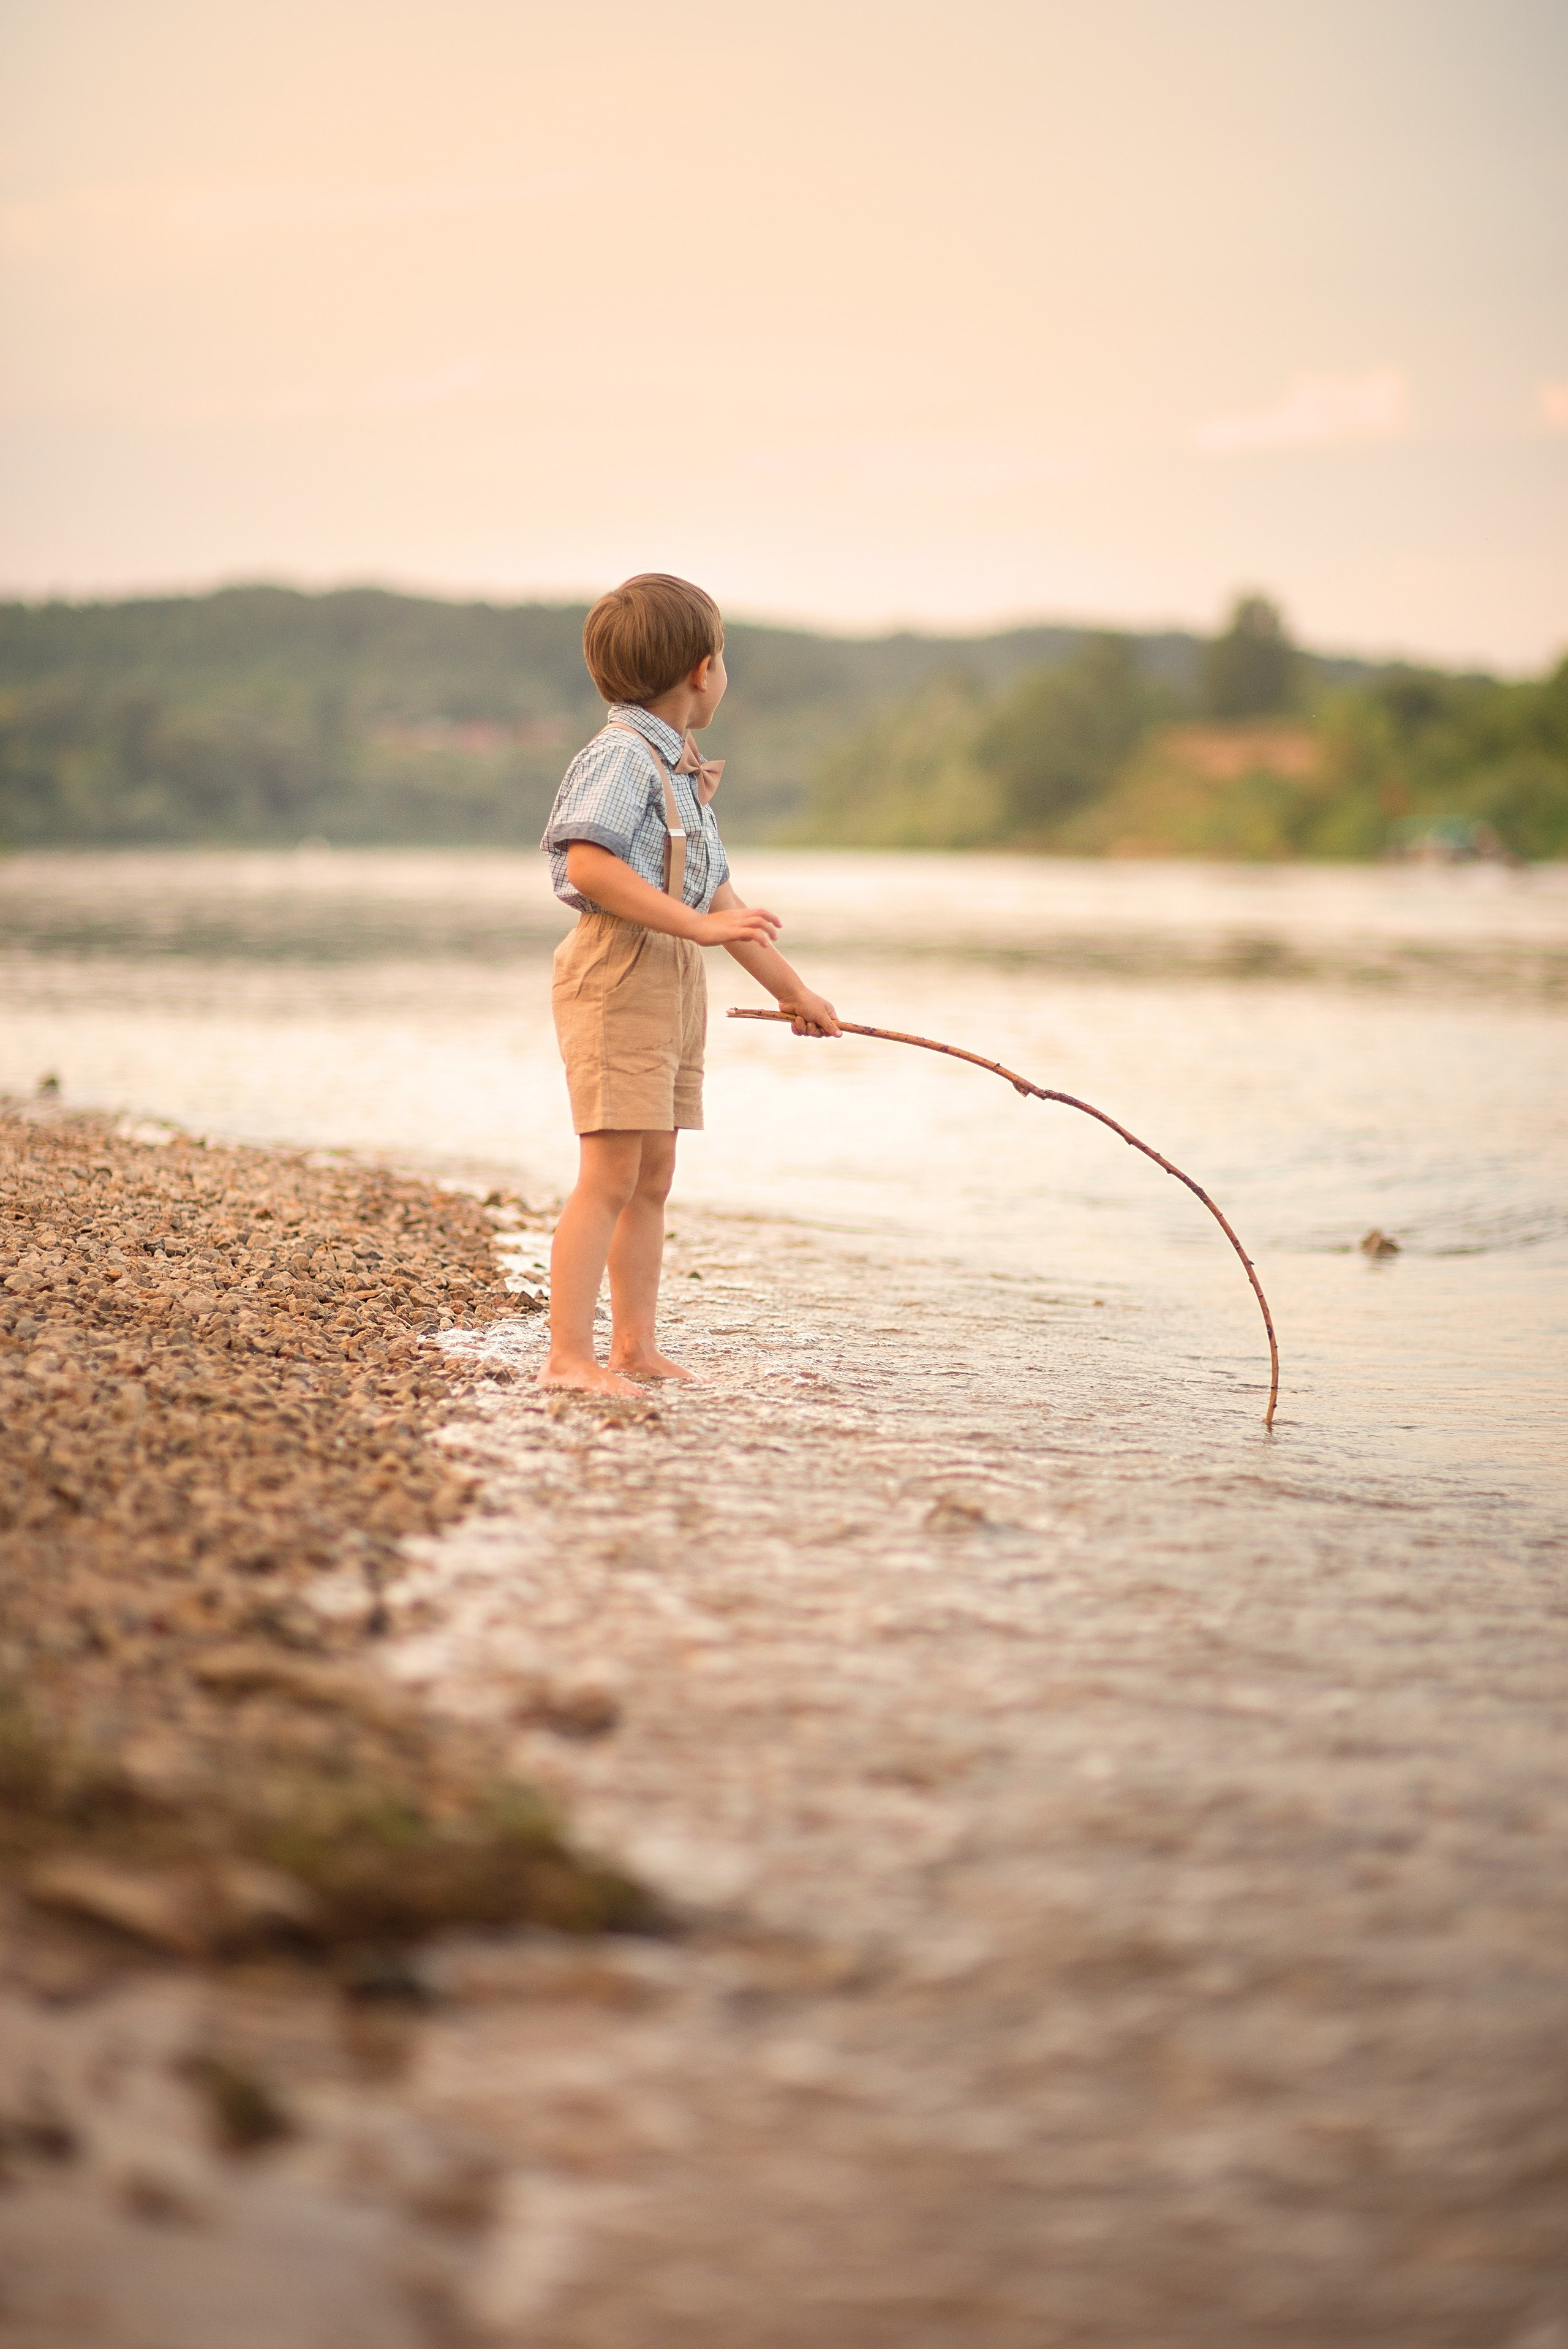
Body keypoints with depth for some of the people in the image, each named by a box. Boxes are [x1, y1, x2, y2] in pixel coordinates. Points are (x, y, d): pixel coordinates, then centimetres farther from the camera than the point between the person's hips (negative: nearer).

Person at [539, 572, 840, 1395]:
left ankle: (634, 1347, 17)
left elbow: (719, 897, 25)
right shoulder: (622, 755, -11)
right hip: (618, 971, -10)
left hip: (675, 978, 10)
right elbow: (588, 865, -26)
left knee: (654, 1177, 11)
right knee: (610, 1173, -12)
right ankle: (569, 1356, -12)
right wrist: (698, 924, -25)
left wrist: (792, 990, 29)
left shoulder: (680, 772, 20)